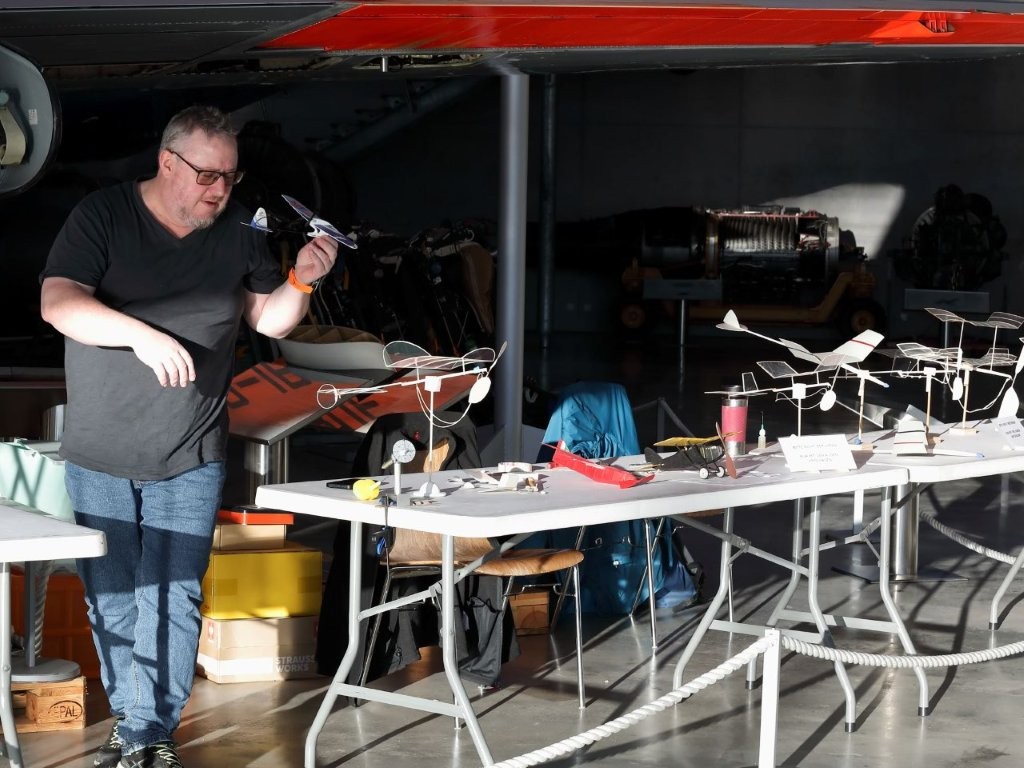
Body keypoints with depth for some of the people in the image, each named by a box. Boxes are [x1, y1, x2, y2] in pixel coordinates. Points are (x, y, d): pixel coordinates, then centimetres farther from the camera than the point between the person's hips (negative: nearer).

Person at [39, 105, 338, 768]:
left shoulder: (239, 232, 3)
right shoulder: (103, 216, -6)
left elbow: (269, 319, 11)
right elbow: (58, 302, -18)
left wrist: (301, 282, -10)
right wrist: (142, 334, -32)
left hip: (189, 461, 1)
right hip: (99, 459, -1)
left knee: (173, 598, -5)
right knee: (110, 598, 8)